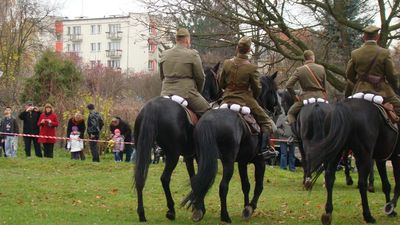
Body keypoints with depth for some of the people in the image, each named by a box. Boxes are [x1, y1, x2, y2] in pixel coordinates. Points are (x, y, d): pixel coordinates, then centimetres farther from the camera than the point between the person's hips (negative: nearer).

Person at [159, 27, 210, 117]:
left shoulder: (164, 54, 8)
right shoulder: (193, 54, -7)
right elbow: (200, 77, -2)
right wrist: (198, 92, 15)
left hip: (166, 92, 5)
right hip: (187, 93, -5)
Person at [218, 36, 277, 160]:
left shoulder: (227, 64, -4)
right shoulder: (251, 68, -14)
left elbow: (221, 84, 7)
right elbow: (257, 89, -6)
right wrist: (253, 98, 14)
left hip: (227, 100, 4)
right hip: (245, 101, -3)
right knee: (266, 122, 10)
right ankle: (264, 148, -1)